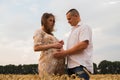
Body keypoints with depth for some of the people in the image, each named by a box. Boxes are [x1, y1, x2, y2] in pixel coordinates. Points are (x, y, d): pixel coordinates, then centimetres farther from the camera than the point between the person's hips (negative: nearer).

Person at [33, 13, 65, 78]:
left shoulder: (51, 34, 25)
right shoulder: (39, 32, 5)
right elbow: (36, 48, -8)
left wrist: (59, 44, 8)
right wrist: (52, 45, -14)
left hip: (59, 63, 7)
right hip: (48, 63, -7)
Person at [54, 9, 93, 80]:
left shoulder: (84, 27, 1)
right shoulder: (73, 30, 26)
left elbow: (83, 45, -14)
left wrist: (65, 53, -11)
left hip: (81, 65, -8)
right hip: (71, 66, 8)